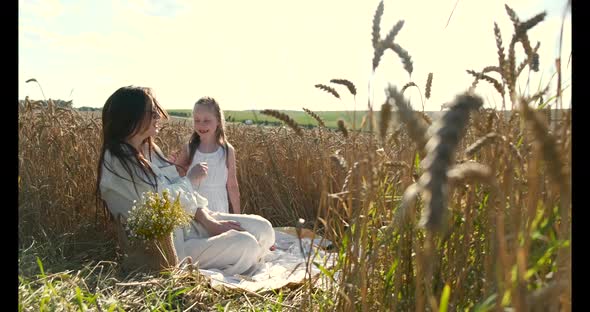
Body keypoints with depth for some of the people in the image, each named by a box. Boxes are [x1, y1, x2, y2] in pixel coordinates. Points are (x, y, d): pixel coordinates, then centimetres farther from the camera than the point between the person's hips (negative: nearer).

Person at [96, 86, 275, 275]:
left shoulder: (149, 149, 11)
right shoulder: (117, 160, -16)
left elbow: (180, 191, 8)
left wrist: (209, 222, -5)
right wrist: (190, 179, -4)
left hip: (189, 221, 9)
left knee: (263, 228, -4)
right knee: (246, 245, -22)